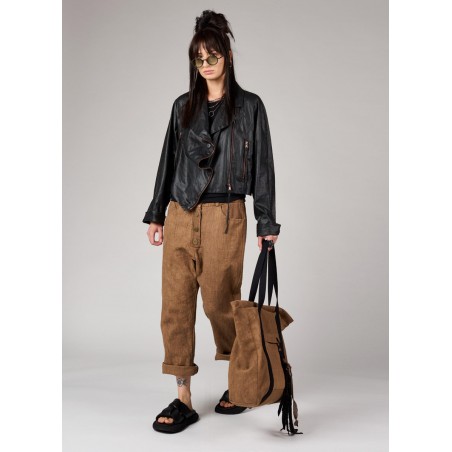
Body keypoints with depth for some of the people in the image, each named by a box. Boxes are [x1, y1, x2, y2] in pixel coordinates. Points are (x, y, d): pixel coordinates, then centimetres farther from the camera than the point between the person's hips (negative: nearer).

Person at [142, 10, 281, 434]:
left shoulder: (249, 106, 2)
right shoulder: (183, 106, 12)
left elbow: (262, 165, 0)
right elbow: (169, 160, 15)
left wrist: (267, 223, -4)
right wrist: (155, 215, 12)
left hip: (225, 217, -4)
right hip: (180, 216, 4)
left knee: (219, 303, 2)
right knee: (175, 304, 1)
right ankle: (183, 399, 11)